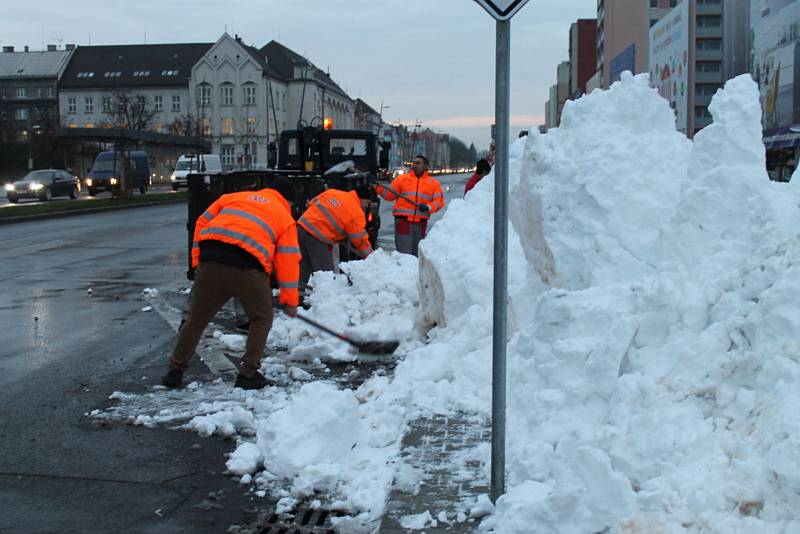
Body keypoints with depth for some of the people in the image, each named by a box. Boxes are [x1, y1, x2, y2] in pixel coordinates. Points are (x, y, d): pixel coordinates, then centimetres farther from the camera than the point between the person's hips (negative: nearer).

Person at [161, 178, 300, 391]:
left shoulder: (234, 196, 29)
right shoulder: (285, 217, 20)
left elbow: (203, 222, 24)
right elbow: (289, 260, 14)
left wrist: (198, 260, 24)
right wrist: (290, 302, 19)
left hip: (211, 259, 3)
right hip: (247, 265, -3)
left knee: (197, 317, 16)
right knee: (261, 319, 16)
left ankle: (175, 371, 22)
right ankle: (248, 374, 13)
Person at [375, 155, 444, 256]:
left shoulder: (433, 183, 10)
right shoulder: (401, 178, 10)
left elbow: (439, 201, 4)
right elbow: (389, 194, 9)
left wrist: (428, 207, -14)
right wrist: (377, 186, -5)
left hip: (421, 223, 2)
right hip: (403, 221, -2)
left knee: (417, 253, 10)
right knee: (404, 254, -7)